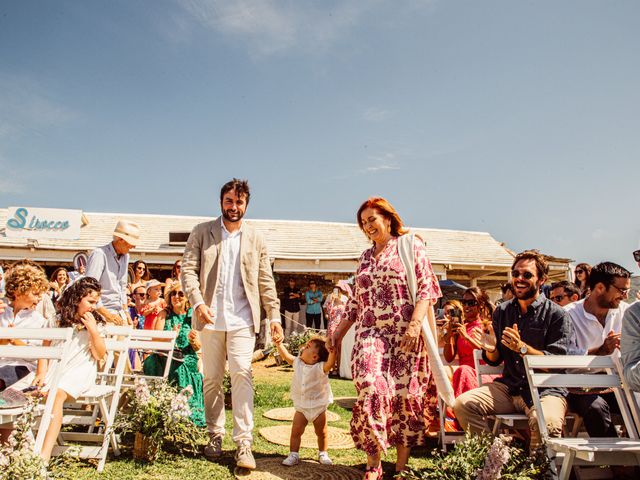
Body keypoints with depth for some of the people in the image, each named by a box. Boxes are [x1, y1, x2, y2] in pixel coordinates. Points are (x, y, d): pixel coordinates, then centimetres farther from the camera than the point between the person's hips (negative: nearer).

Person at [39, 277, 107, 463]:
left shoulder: (96, 323, 6)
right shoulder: (58, 320, 12)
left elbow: (99, 355, 1)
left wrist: (93, 331, -11)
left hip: (81, 371, -3)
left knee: (57, 394, -33)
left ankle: (44, 456, -37)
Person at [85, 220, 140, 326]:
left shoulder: (125, 256, 10)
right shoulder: (99, 254, -13)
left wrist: (126, 313, 15)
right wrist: (107, 314, -18)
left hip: (120, 313, 7)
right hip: (102, 313, -7)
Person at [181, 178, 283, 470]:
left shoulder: (255, 239, 10)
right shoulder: (202, 233, 5)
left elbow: (266, 281, 10)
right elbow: (188, 269, -1)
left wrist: (275, 316, 3)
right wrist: (197, 302, -17)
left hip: (242, 320, 0)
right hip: (210, 319, 1)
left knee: (241, 374, -11)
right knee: (212, 379, 9)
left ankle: (244, 443, -7)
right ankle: (215, 435, 23)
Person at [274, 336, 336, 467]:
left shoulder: (320, 368, -21)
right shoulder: (297, 363, -3)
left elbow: (330, 364, -40)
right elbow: (286, 356, 2)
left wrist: (332, 353, -59)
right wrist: (279, 344, -8)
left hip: (319, 407, -3)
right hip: (301, 407, 3)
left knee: (321, 432, 12)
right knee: (296, 431, -2)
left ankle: (323, 454, 32)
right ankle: (293, 455, 10)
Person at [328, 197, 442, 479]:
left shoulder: (411, 247, 4)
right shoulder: (365, 257, 20)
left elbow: (426, 289, -5)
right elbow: (355, 300, 23)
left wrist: (416, 323, -18)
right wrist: (339, 331, 20)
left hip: (405, 335, -3)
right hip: (370, 334, 3)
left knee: (404, 393, -1)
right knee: (371, 387, -16)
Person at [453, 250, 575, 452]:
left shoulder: (557, 315, -4)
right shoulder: (502, 311, 10)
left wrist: (522, 348, -26)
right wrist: (491, 350, -10)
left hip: (546, 389, -4)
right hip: (509, 386, 4)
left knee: (547, 423, -35)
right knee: (462, 404, -16)